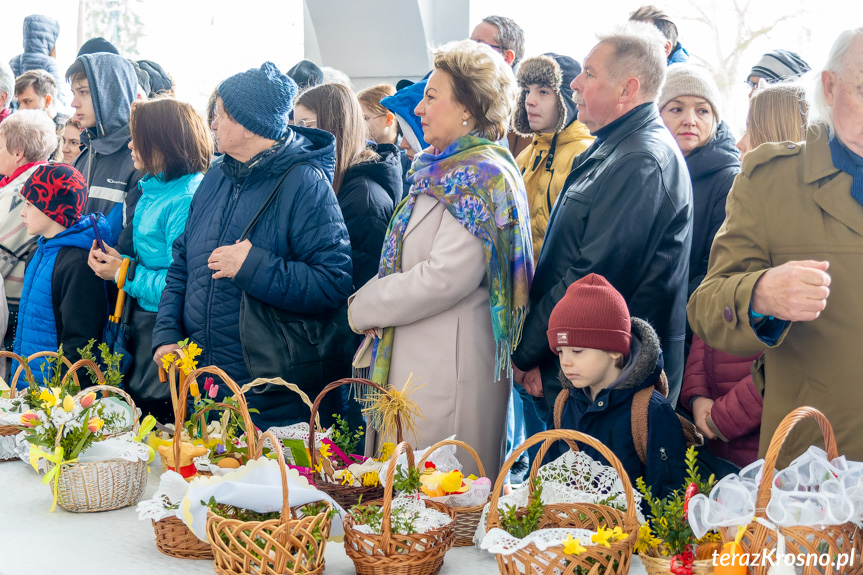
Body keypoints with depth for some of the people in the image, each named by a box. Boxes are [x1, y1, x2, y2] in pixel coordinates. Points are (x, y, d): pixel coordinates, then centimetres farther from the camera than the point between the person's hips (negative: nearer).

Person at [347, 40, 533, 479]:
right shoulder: (441, 170, 17)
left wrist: (365, 307, -11)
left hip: (447, 372, -10)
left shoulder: (480, 174, -14)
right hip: (417, 361, 10)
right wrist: (370, 303, 0)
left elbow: (448, 275, -23)